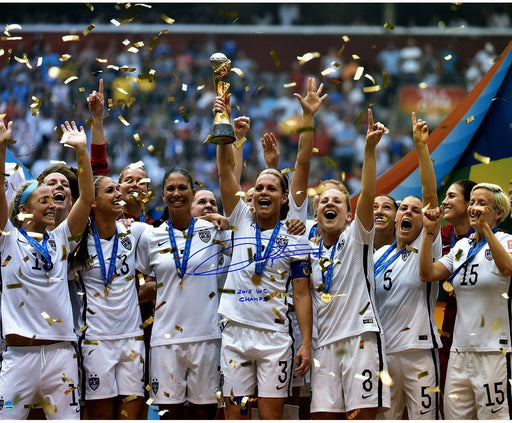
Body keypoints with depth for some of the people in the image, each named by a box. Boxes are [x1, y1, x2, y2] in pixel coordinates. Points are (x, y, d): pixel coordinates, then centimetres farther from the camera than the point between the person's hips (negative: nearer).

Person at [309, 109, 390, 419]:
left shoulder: (357, 238, 5)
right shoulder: (309, 250, 19)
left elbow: (368, 194, -7)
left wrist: (370, 148, -23)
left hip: (360, 336, -5)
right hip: (324, 343, 5)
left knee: (362, 414, -9)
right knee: (323, 415, -1)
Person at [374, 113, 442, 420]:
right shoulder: (378, 255, 14)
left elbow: (430, 194, -10)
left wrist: (422, 147, -18)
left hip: (418, 351, -5)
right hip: (383, 351, 5)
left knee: (424, 417, -5)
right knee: (384, 417, 8)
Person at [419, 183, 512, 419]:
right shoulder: (462, 247, 16)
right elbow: (427, 273, 6)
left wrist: (485, 227, -29)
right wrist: (430, 232, -1)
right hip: (460, 351, 6)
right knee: (454, 417, 4)